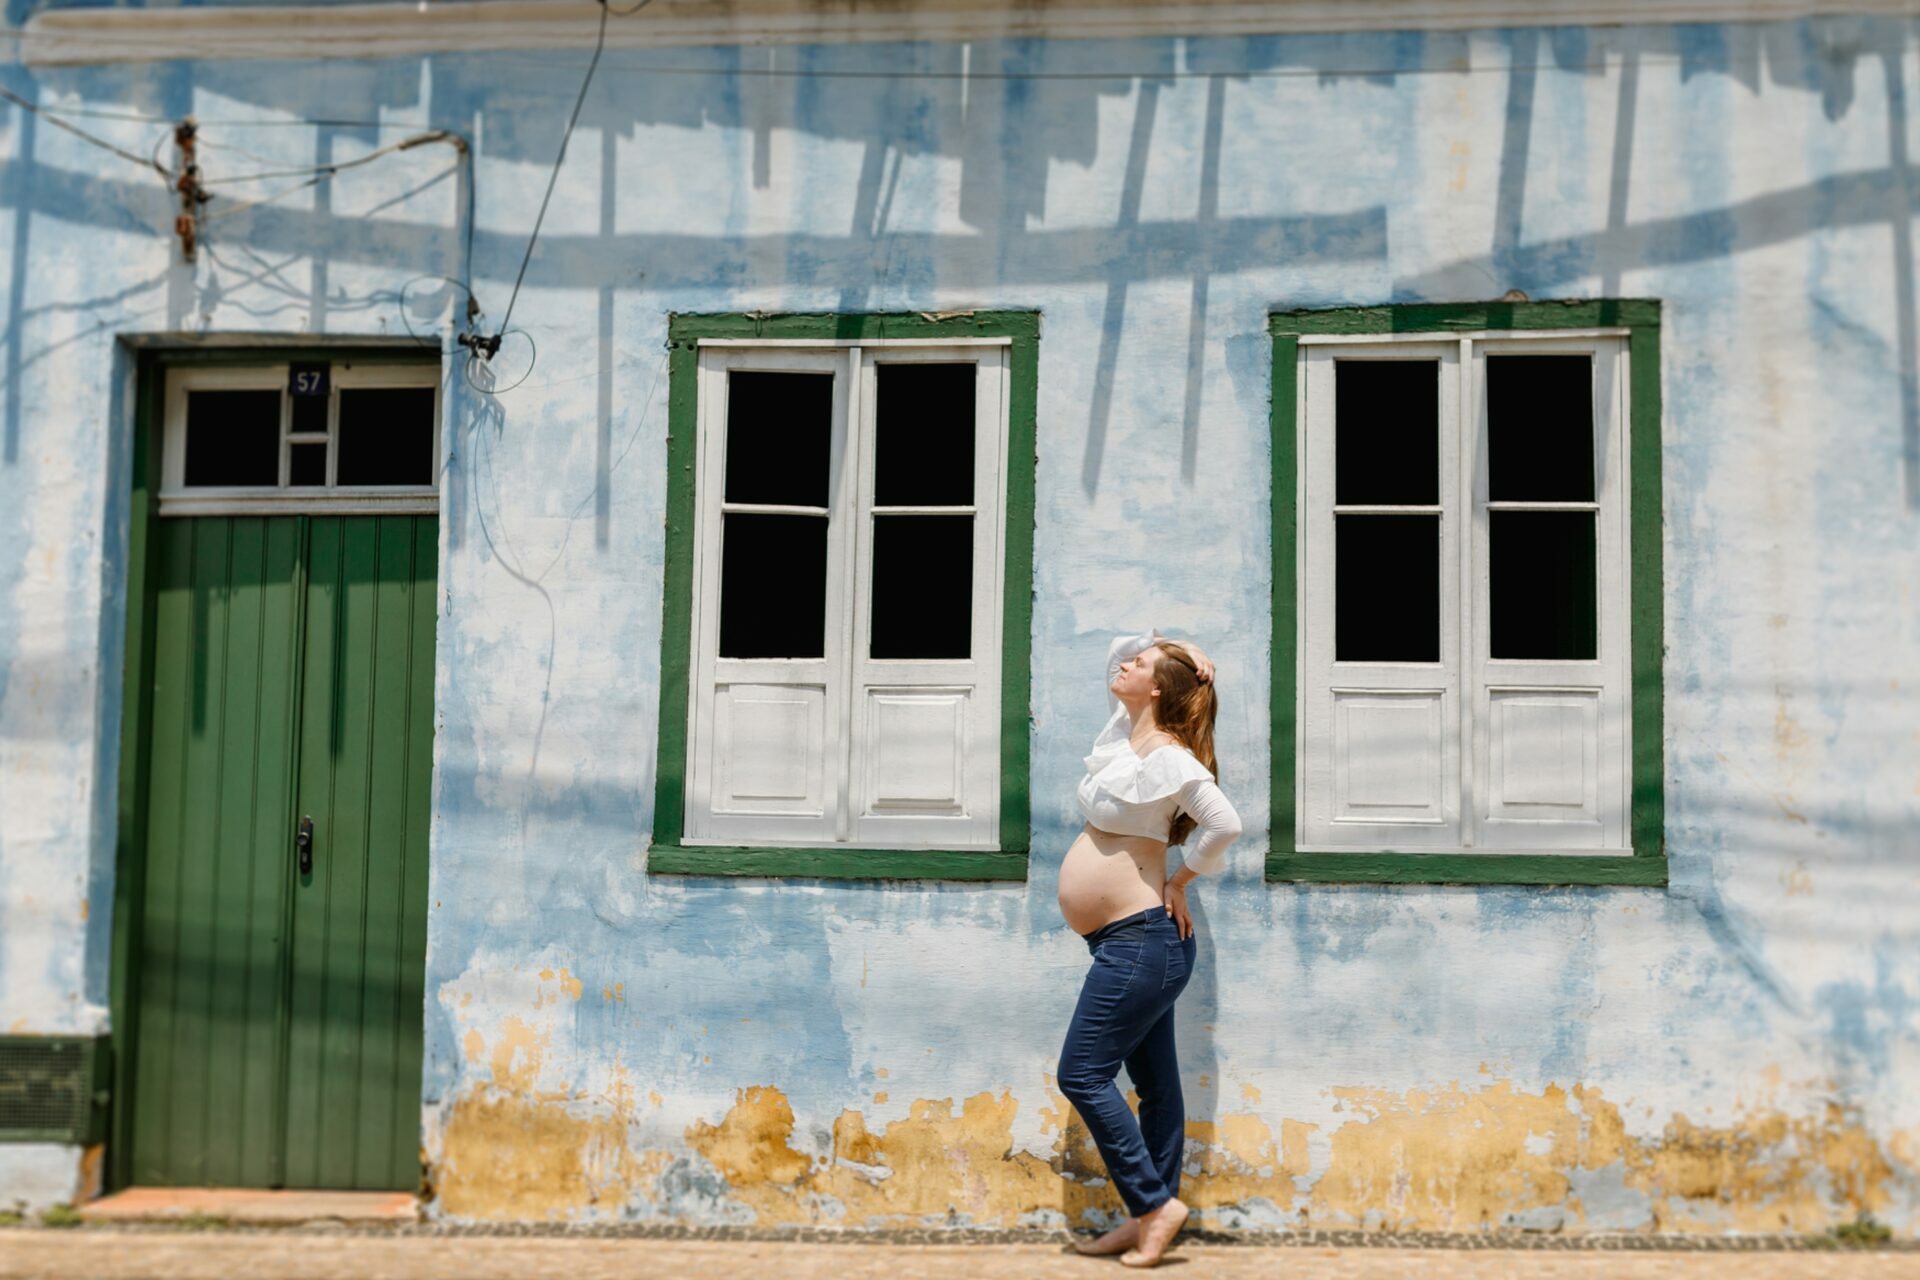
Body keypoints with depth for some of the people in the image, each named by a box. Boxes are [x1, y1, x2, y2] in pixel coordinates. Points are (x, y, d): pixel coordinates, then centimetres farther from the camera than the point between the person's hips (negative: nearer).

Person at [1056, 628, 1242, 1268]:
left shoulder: (1166, 758, -16)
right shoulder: (1123, 731, 10)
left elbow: (1224, 824, -26)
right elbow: (1114, 655, 24)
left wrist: (1179, 882, -13)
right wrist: (1167, 645, 8)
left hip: (1141, 939, -9)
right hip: (1135, 944, 9)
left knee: (1082, 1075, -9)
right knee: (1154, 1083, 10)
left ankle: (1156, 1204, -3)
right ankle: (1149, 1217, 15)